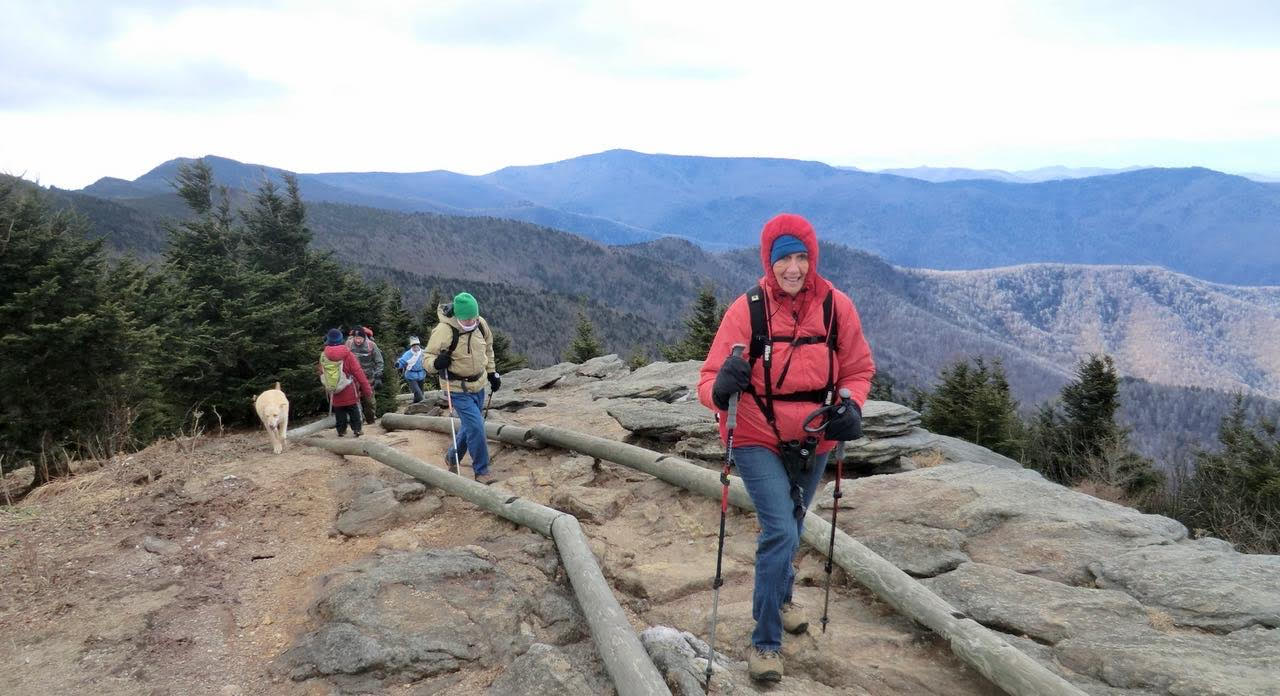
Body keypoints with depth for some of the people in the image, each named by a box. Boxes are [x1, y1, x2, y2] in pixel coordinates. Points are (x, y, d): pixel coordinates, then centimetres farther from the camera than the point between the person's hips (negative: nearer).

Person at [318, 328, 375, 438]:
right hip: (349, 392, -2)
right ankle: (357, 429, 10)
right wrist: (367, 388, -8)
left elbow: (322, 373, 4)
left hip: (334, 394, 2)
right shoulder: (348, 354, -11)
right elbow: (358, 372, -11)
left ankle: (341, 430, 18)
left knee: (339, 412, 14)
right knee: (353, 410, 11)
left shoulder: (323, 356, -4)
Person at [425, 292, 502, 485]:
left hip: (478, 385, 7)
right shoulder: (444, 331, -26)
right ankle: (481, 471, 2)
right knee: (476, 427, -13)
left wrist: (492, 372, 15)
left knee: (471, 426, 18)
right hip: (458, 389, -6)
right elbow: (428, 358, -17)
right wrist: (437, 363, -39)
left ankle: (452, 457, 42)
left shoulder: (481, 324, -8)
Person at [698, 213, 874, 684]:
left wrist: (850, 405, -18)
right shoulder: (747, 309, -19)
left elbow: (858, 369, 1)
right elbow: (710, 380, -18)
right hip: (758, 440, -4)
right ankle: (766, 642, 2)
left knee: (790, 530, 23)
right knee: (780, 531, -16)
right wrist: (721, 387, -41)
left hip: (813, 441, 4)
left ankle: (780, 598, 52)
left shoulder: (837, 307, -12)